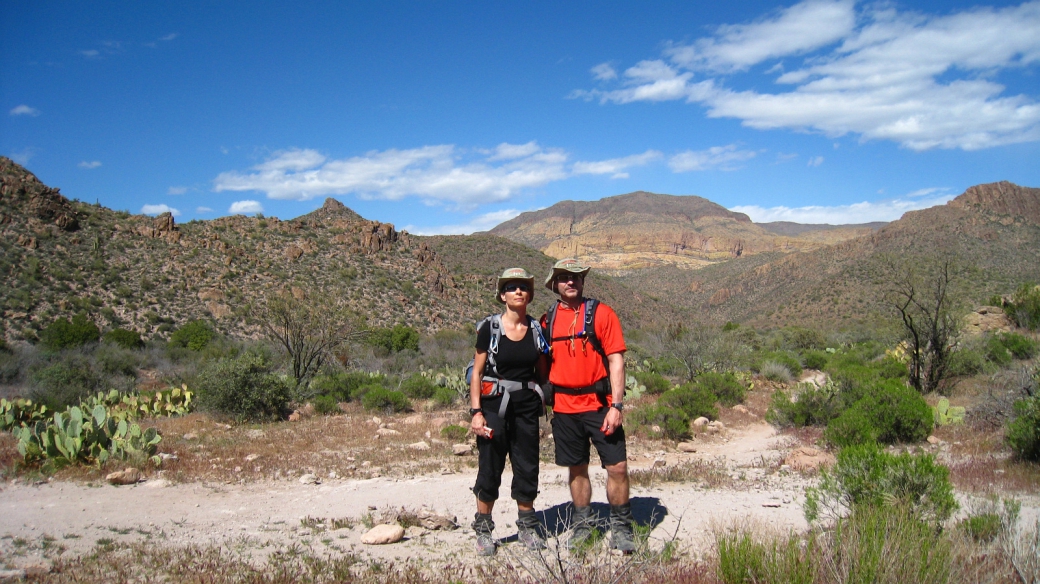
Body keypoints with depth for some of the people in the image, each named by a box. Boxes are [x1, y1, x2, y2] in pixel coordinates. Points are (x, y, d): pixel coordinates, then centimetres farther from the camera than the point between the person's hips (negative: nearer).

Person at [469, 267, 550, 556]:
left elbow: (542, 372, 13)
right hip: (494, 405, -3)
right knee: (490, 468, 2)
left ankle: (527, 526, 25)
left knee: (527, 467, 8)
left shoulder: (537, 329, 5)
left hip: (527, 406, 3)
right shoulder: (489, 327, -5)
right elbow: (477, 371, -4)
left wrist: (542, 402, 3)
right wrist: (476, 411, -11)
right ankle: (483, 530, 16)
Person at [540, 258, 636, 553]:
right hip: (564, 407, 3)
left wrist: (616, 405, -14)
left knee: (618, 467, -4)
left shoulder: (601, 313, -3)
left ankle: (621, 528, 13)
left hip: (599, 404, -3)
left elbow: (616, 360, -7)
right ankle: (581, 526, 27)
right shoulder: (548, 320, 7)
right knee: (576, 468, 12)